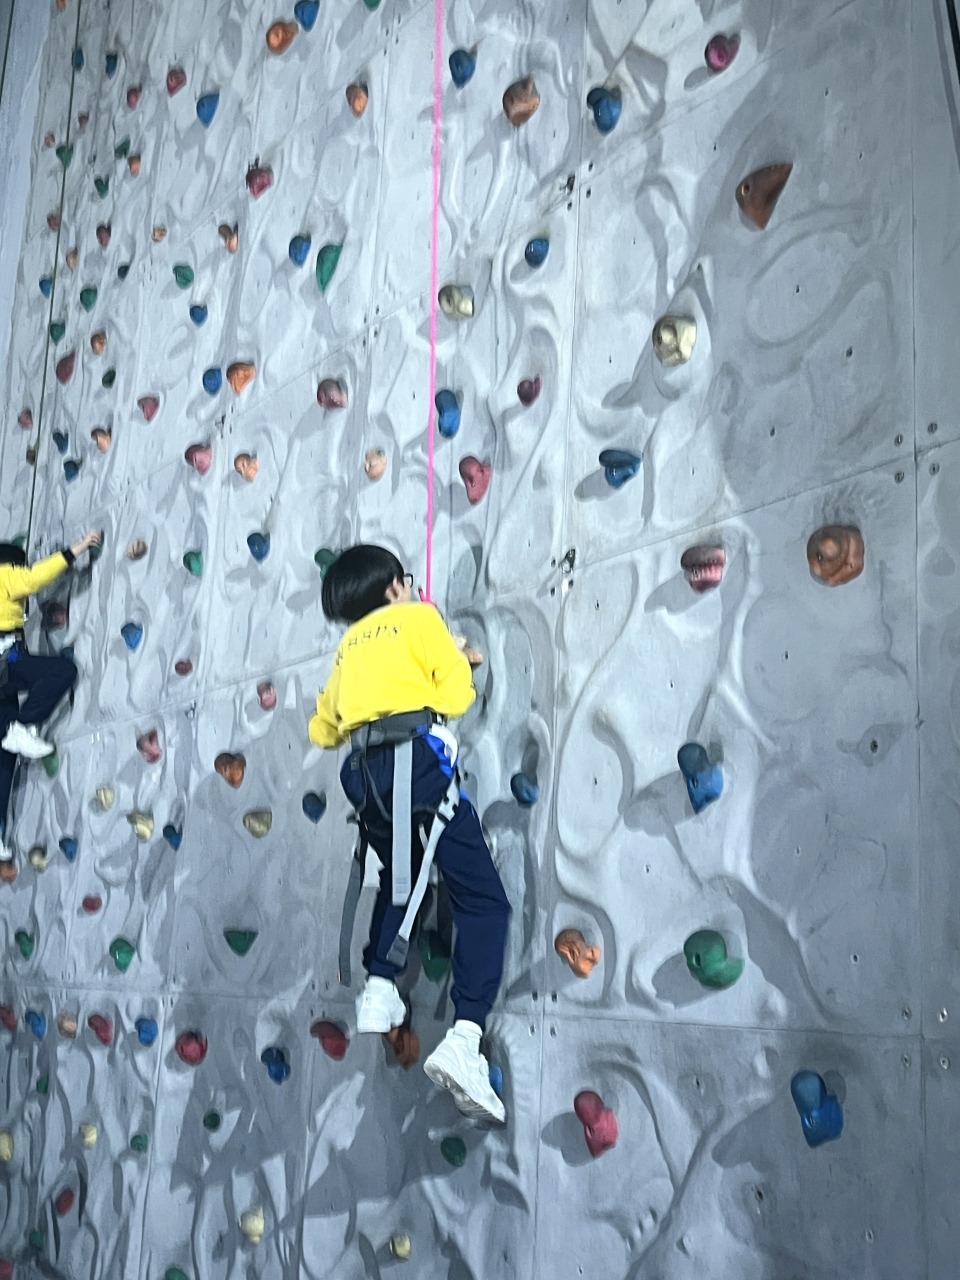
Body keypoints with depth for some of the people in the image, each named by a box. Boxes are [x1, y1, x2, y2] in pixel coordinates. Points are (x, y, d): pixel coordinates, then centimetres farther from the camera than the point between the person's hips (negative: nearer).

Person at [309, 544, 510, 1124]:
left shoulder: (349, 646, 28)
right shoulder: (418, 616, 13)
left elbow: (321, 729, 32)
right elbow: (456, 693, 2)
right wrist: (461, 663, 24)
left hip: (363, 772, 6)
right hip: (418, 757, -6)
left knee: (400, 878, 32)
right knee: (482, 898, -5)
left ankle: (379, 992, 18)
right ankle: (464, 1038, -21)